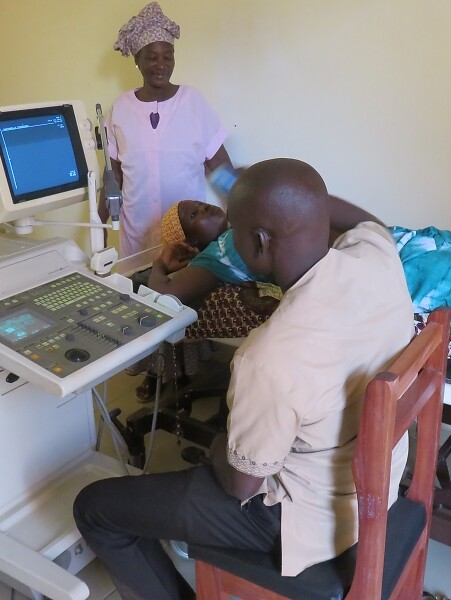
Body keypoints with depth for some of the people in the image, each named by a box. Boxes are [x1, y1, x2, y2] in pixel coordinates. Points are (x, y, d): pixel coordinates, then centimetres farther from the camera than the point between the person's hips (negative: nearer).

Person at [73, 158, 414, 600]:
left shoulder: (272, 357, -38)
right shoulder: (378, 250, -19)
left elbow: (241, 484, -20)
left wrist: (217, 447, 0)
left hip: (310, 515, -7)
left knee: (94, 508, 4)